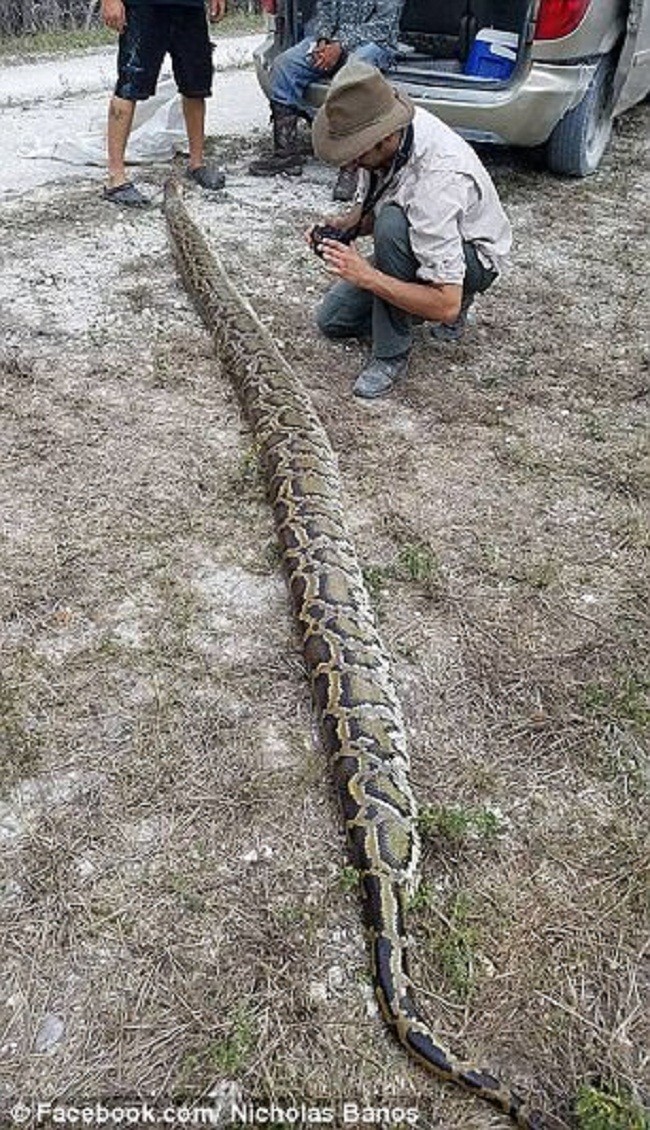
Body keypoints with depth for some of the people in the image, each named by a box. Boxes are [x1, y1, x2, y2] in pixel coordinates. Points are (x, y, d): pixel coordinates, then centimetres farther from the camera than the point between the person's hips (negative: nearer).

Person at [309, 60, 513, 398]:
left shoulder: (437, 180, -39)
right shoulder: (382, 136, -17)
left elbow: (446, 306, -39)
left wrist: (367, 276, -40)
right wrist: (340, 226, -18)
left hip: (473, 257, -8)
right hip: (416, 246, 8)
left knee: (393, 224, -38)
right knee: (332, 319, 8)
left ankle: (391, 353, -22)